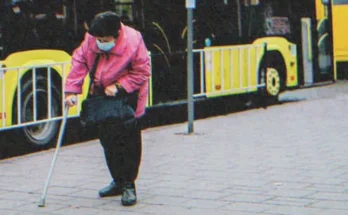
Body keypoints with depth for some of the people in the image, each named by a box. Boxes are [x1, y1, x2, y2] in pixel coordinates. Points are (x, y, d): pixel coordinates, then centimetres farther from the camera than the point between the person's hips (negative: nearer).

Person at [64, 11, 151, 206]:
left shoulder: (134, 42, -23)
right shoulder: (90, 40, -12)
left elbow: (142, 72, -17)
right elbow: (79, 62, -5)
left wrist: (119, 86, -23)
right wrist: (72, 90, -13)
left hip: (128, 97, -5)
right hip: (102, 96, 5)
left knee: (129, 141, -6)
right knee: (107, 139, 10)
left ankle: (129, 185, 4)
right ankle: (118, 181, 23)